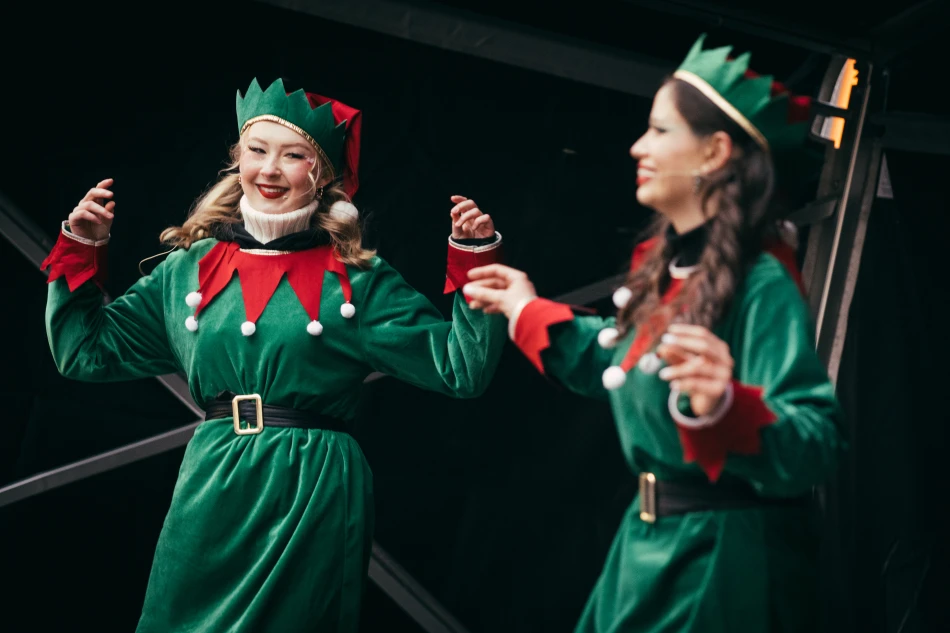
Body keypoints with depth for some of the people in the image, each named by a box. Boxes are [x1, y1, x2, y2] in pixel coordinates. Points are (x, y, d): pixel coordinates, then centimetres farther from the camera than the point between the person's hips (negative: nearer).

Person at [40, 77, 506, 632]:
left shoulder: (358, 281, 0)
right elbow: (85, 352, 14)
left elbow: (461, 370, -5)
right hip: (213, 493, 3)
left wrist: (477, 259, -14)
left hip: (316, 496, -2)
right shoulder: (190, 269, 8)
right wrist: (82, 250, 6)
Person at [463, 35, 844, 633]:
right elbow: (623, 363, 25)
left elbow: (815, 444, -28)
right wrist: (528, 309, 31)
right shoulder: (667, 268, 7)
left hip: (723, 563, -9)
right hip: (650, 545, 9)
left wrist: (722, 407, -45)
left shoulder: (762, 289, -20)